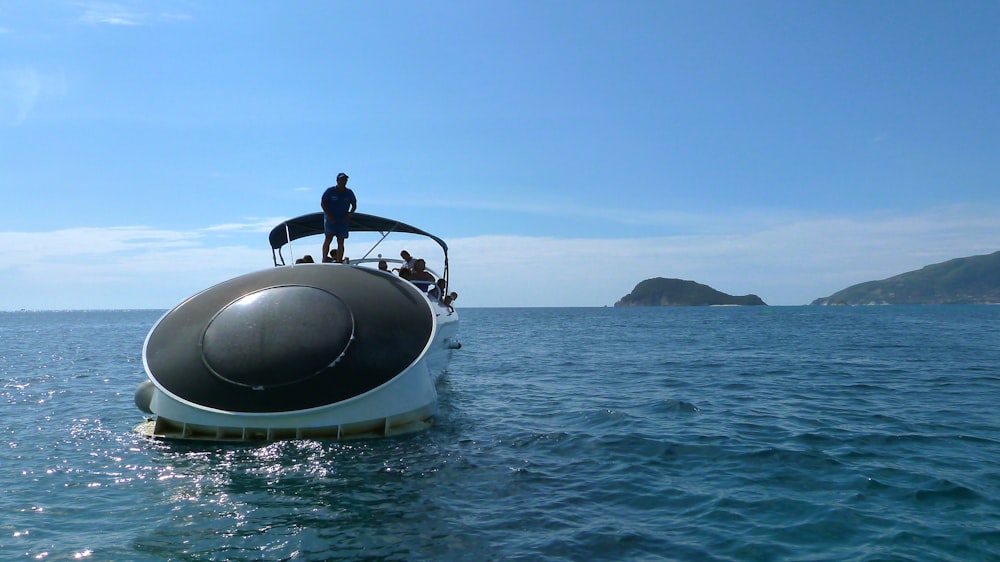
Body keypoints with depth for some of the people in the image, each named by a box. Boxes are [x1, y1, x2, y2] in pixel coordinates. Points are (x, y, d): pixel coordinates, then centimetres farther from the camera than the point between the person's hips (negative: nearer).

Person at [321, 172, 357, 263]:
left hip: (343, 219, 3)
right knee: (328, 238, -13)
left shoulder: (349, 193, 6)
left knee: (340, 241, 0)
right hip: (331, 218, -3)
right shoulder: (330, 191, -2)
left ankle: (339, 261, 1)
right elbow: (322, 203, -1)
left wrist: (350, 214, -3)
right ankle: (324, 258, -16)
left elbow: (354, 205, 15)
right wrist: (329, 215, -11)